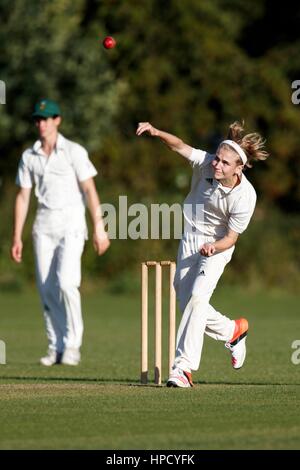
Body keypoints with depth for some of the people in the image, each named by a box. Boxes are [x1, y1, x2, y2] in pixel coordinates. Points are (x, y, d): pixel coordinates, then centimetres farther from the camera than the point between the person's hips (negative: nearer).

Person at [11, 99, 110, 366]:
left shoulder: (74, 152, -3)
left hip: (71, 224, -4)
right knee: (46, 288, 1)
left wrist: (99, 228, -14)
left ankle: (72, 345, -7)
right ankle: (56, 347, 10)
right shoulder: (29, 157, 9)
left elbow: (90, 190, -7)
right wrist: (17, 237, 8)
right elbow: (23, 197, 12)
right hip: (44, 226, 4)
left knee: (66, 282, -18)